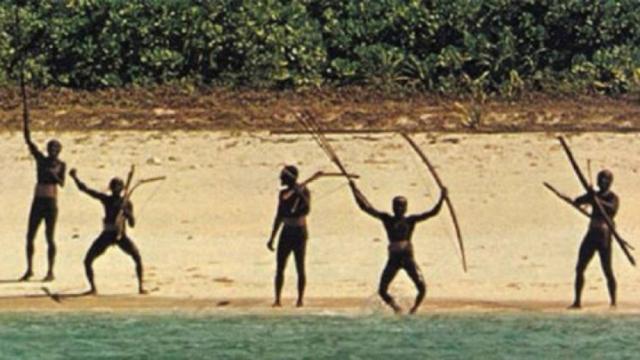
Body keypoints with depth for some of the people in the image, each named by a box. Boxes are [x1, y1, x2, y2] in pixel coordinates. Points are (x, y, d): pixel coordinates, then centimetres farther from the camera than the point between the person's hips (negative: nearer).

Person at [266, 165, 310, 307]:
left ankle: (300, 299, 4)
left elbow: (306, 210, -19)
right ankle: (277, 299, 3)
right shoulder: (283, 193, 11)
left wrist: (300, 195, -32)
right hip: (286, 233, 6)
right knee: (279, 267, 0)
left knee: (300, 267, -1)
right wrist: (272, 237, 18)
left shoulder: (302, 191, -6)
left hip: (299, 232, -6)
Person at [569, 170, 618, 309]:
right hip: (592, 235, 6)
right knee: (579, 268, 1)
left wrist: (597, 201, -37)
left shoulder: (613, 198, -4)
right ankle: (577, 301, 6)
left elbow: (612, 209, -25)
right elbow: (576, 202, 3)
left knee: (607, 271, -6)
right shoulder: (594, 195, 13)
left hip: (604, 237, -6)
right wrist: (587, 198, -18)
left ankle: (613, 301, 3)